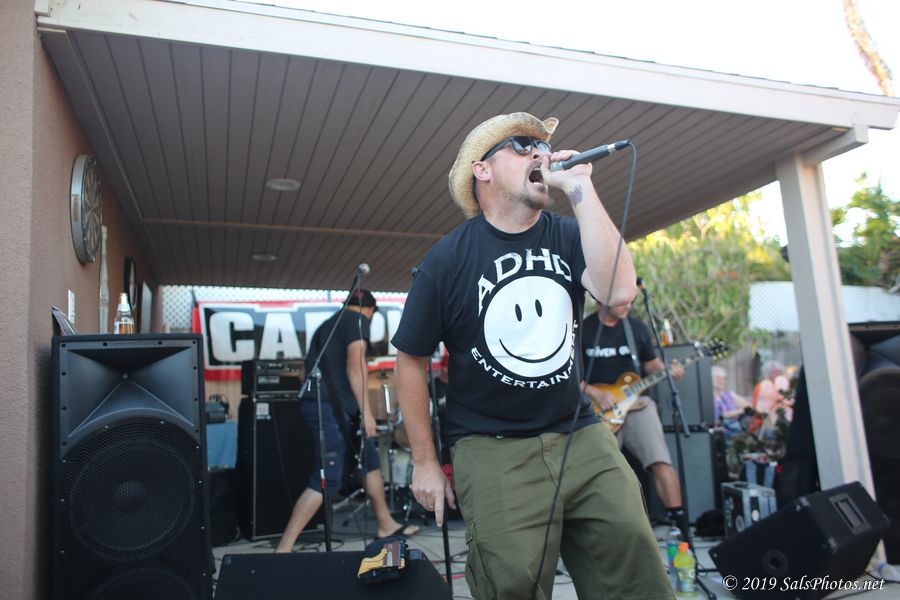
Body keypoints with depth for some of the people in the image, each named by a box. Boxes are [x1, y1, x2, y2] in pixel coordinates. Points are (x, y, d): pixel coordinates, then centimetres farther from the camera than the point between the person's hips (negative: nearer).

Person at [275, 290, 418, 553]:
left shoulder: (328, 324, 25)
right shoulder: (358, 320, 0)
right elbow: (355, 363, -13)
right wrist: (366, 411, -15)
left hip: (318, 402, 9)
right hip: (331, 406, -9)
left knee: (370, 459, 18)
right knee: (327, 480, -10)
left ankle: (386, 526, 27)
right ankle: (283, 549, -11)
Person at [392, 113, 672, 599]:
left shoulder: (566, 236, 4)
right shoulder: (448, 259, -4)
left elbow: (619, 289, -17)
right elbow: (411, 361, 0)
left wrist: (580, 189, -16)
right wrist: (425, 462, 0)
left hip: (580, 435, 3)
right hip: (492, 449, -3)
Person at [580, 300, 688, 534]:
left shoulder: (638, 327, 7)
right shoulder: (583, 330, -2)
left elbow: (651, 364, 16)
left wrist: (668, 370, -6)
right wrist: (596, 394, -13)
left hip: (635, 402, 2)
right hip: (600, 410, -1)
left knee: (661, 462, -15)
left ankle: (679, 520, -7)